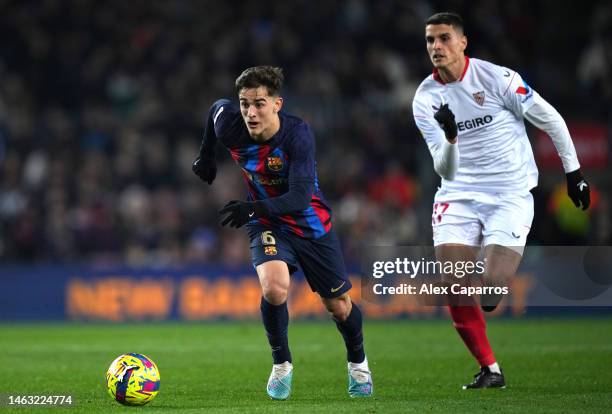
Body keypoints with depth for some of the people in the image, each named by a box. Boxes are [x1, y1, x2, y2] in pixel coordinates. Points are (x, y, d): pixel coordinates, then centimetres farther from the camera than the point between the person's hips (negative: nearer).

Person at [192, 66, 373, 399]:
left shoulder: (298, 134, -30)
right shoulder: (228, 124, -21)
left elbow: (300, 198, -36)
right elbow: (216, 107, 6)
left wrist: (254, 208, -49)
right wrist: (206, 154, 13)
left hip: (311, 223, -1)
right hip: (268, 225, 1)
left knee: (339, 306, 8)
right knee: (274, 288, -28)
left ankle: (357, 361, 41)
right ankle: (281, 365, -3)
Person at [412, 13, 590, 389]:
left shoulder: (496, 78, -11)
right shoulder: (425, 100, -1)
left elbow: (551, 120, -1)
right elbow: (446, 171, -5)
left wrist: (574, 172, 3)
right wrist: (450, 138, -26)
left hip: (510, 195, -4)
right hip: (458, 198, 4)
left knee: (492, 285, -18)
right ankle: (490, 370, 9)